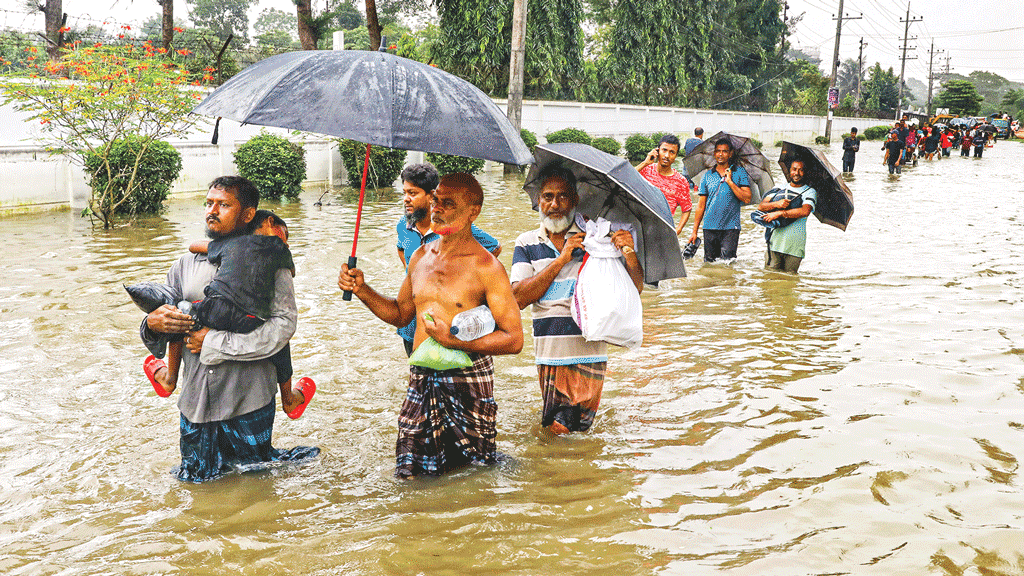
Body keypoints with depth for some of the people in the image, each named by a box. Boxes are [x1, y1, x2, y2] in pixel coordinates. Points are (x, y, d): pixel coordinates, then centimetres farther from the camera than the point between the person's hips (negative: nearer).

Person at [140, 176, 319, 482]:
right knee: (194, 479, 15)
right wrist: (152, 324, -15)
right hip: (195, 398, 4)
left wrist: (217, 342, -20)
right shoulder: (186, 264, 7)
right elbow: (161, 320, 10)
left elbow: (284, 324, -19)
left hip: (248, 401, -4)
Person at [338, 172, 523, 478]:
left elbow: (514, 340, -14)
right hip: (421, 380, 5)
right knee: (409, 474, 7)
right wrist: (362, 290, 7)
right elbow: (400, 314, 22)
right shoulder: (421, 256, 9)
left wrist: (453, 341, -21)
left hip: (467, 384, -5)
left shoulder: (486, 267, -11)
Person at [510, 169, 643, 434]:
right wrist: (562, 259, -13)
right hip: (548, 355, 3)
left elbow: (635, 289, -2)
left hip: (588, 355, -2)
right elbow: (518, 298, -8)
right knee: (555, 427, 13)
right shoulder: (527, 243, 6)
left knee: (563, 427, -2)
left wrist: (629, 253, -23)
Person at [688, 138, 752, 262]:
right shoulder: (707, 175, 10)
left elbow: (747, 199, -7)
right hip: (710, 228, 3)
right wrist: (694, 231, 6)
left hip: (730, 228, -3)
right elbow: (701, 205, 10)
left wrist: (730, 182, -13)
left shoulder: (739, 172, 3)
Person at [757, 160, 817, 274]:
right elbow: (761, 206, 8)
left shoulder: (810, 192, 6)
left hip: (794, 245, -2)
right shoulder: (779, 189, 18)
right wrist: (777, 204, -12)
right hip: (774, 241, 2)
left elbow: (805, 211, -14)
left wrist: (779, 213, -17)